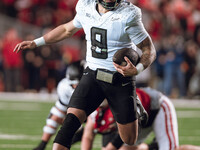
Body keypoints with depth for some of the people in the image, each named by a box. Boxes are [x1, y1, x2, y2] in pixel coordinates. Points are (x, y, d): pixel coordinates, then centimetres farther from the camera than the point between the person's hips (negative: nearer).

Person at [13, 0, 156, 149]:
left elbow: (149, 50, -9)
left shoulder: (128, 15, -14)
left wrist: (137, 70, -29)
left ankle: (134, 105, 40)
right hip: (92, 76, 3)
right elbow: (67, 29, 22)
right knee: (70, 123, -20)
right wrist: (35, 43, 20)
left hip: (120, 80, -2)